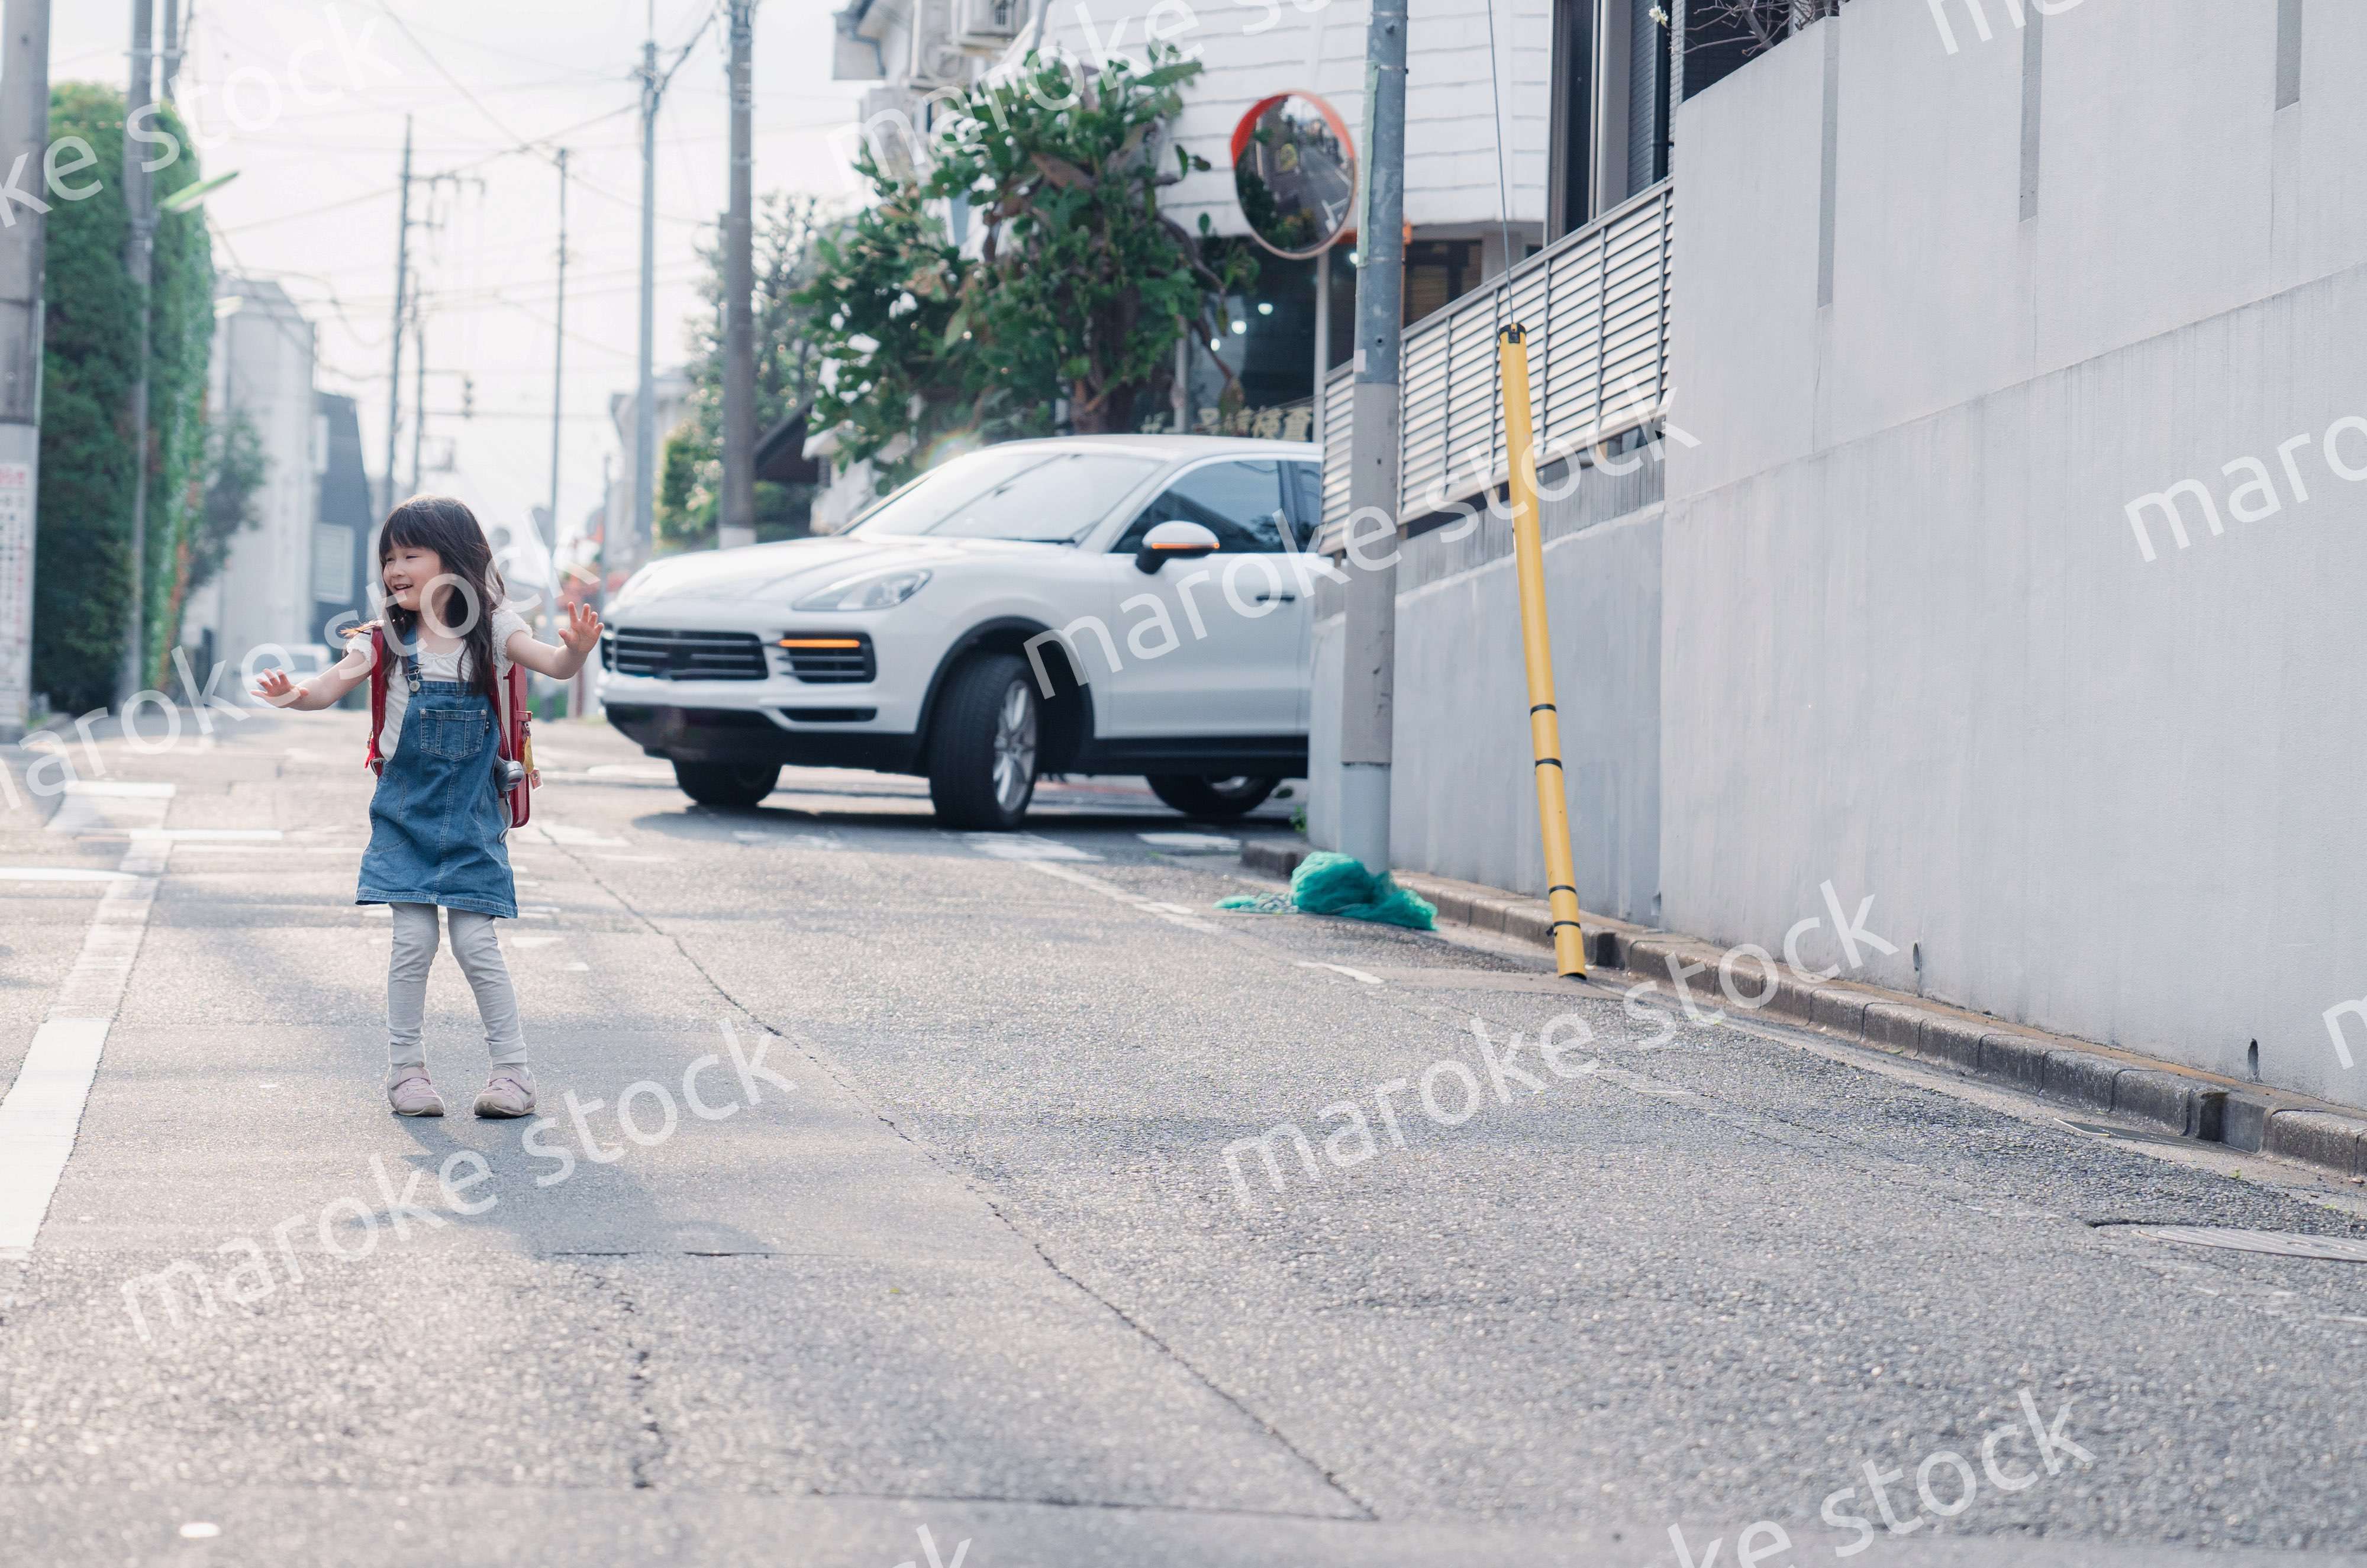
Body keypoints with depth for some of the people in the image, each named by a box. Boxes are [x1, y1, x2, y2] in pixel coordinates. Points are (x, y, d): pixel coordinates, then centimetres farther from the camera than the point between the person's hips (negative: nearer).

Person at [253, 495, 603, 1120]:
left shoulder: (491, 630, -4)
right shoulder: (389, 638, -1)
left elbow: (552, 664, -18)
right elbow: (334, 682, -13)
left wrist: (577, 649, -41)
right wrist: (295, 693, -35)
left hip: (471, 815, -1)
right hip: (405, 811, 1)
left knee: (474, 939, -5)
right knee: (413, 939, -5)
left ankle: (513, 1068, 6)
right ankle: (405, 1068, 7)